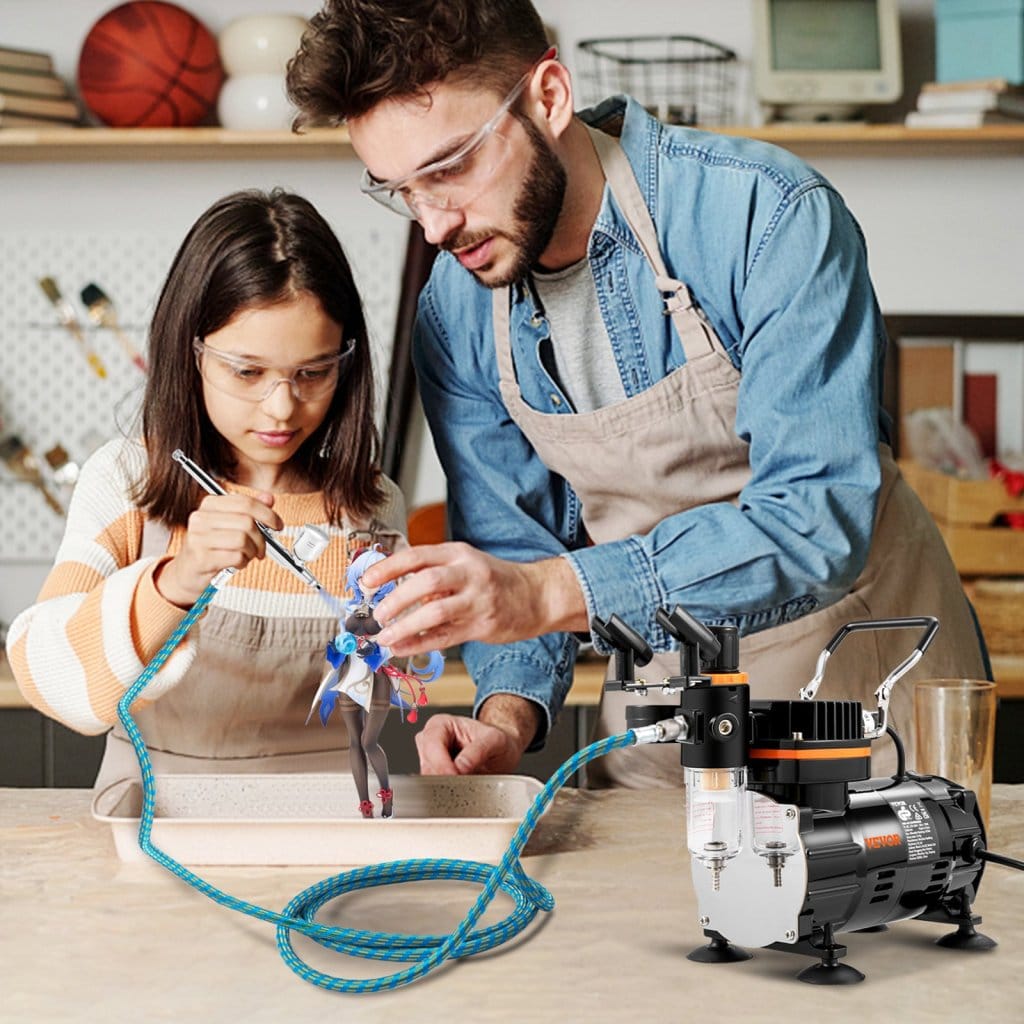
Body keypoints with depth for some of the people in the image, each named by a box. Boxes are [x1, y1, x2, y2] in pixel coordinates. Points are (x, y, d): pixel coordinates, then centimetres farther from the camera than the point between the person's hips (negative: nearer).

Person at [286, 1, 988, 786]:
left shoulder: (768, 215, -21)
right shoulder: (453, 315, -4)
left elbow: (818, 521, -28)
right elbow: (512, 546, 4)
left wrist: (551, 591, -38)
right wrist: (509, 712, -16)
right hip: (670, 683, 4)